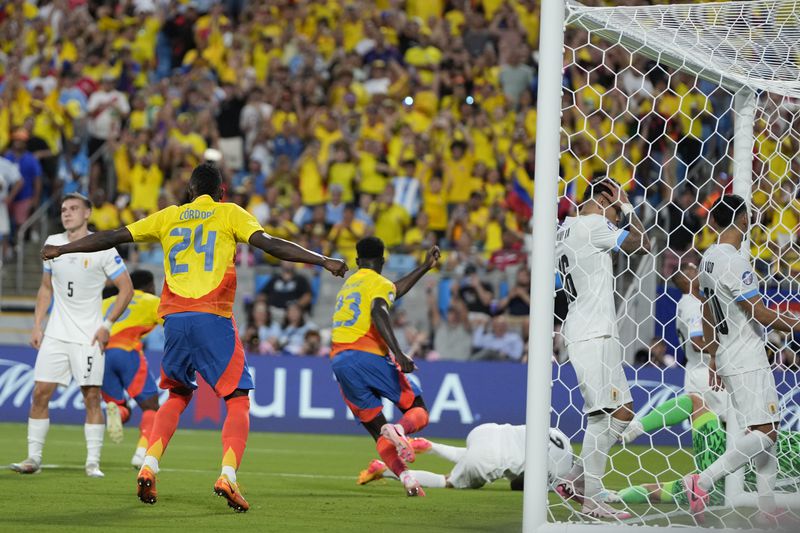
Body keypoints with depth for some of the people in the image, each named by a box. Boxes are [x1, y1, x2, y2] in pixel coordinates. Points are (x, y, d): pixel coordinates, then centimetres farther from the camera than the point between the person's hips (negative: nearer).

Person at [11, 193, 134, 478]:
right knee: (40, 393, -2)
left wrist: (107, 325, -8)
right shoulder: (52, 244, 7)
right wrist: (37, 325, 9)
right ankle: (33, 458, 5)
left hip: (88, 336, -4)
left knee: (92, 396, -4)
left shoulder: (103, 249, -7)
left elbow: (126, 288, -2)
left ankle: (93, 462, 2)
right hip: (55, 334, 4)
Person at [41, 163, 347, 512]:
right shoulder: (231, 214, 7)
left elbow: (112, 238, 17)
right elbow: (269, 244, -5)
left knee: (177, 396, 22)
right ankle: (228, 474, -21)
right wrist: (322, 261, -6)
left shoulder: (168, 217, 16)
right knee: (238, 400, 1)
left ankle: (149, 467, 4)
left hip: (174, 320, 4)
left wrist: (61, 250, 28)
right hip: (213, 319, -4)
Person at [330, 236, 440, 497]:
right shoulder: (379, 283, 4)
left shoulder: (349, 284, 27)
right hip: (369, 357, -6)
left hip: (339, 361, 6)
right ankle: (399, 429, -30)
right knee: (418, 413, 5)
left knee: (378, 431, 8)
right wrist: (398, 354, -26)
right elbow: (378, 313, -17)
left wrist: (425, 267, 51)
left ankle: (406, 478, -14)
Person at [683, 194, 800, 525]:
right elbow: (760, 314, -18)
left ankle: (768, 510, 8)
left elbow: (708, 316, 18)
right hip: (747, 359, -10)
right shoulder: (734, 263, -18)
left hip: (727, 357, 10)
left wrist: (714, 359, 25)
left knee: (766, 430, 10)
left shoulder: (708, 260, 10)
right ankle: (702, 482, -15)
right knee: (765, 432, -12)